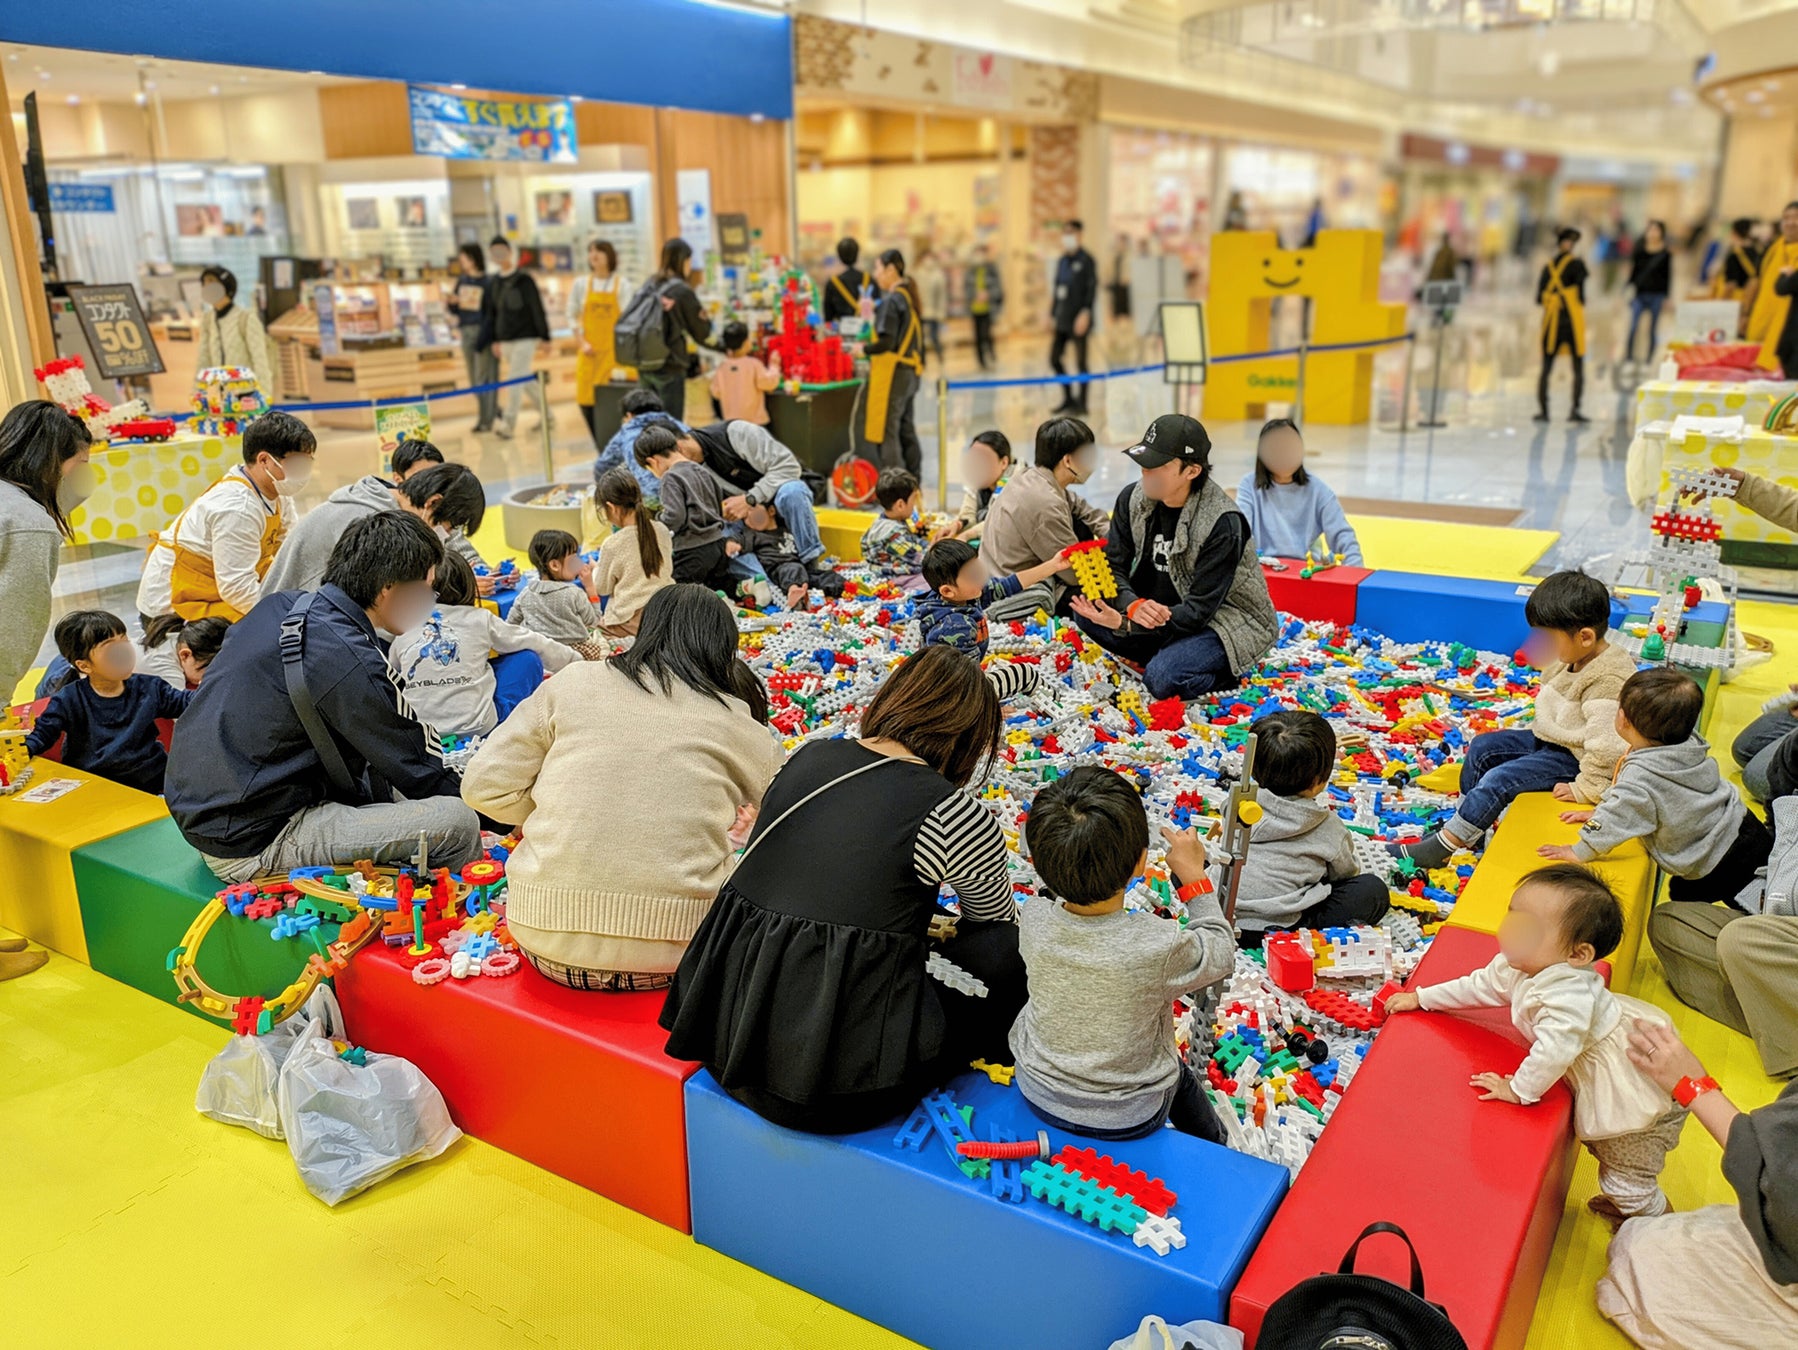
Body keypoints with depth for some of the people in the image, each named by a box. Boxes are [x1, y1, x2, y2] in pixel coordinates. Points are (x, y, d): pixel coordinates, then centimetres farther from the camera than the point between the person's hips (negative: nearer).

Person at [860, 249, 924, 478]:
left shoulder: (891, 300, -14)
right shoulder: (909, 297, 13)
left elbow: (886, 342, -22)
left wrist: (863, 350, -10)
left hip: (891, 373, -9)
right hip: (910, 373, 10)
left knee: (886, 433, -4)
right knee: (906, 430, 16)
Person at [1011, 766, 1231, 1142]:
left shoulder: (1034, 919, -25)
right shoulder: (1160, 946, -35)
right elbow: (1221, 955, -13)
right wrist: (1194, 875, -8)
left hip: (1037, 1094, 2)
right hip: (1127, 1118, -2)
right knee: (1180, 1075, 32)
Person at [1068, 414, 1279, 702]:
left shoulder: (1222, 524, -25)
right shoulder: (1132, 498, -7)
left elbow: (1198, 611, -27)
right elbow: (1112, 567, -6)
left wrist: (1123, 624, -36)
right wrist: (1132, 606, -30)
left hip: (1225, 621, -6)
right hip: (1156, 610, 6)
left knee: (1163, 679, -32)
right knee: (1087, 611, -16)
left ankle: (1228, 674, -1)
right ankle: (1170, 655, -5)